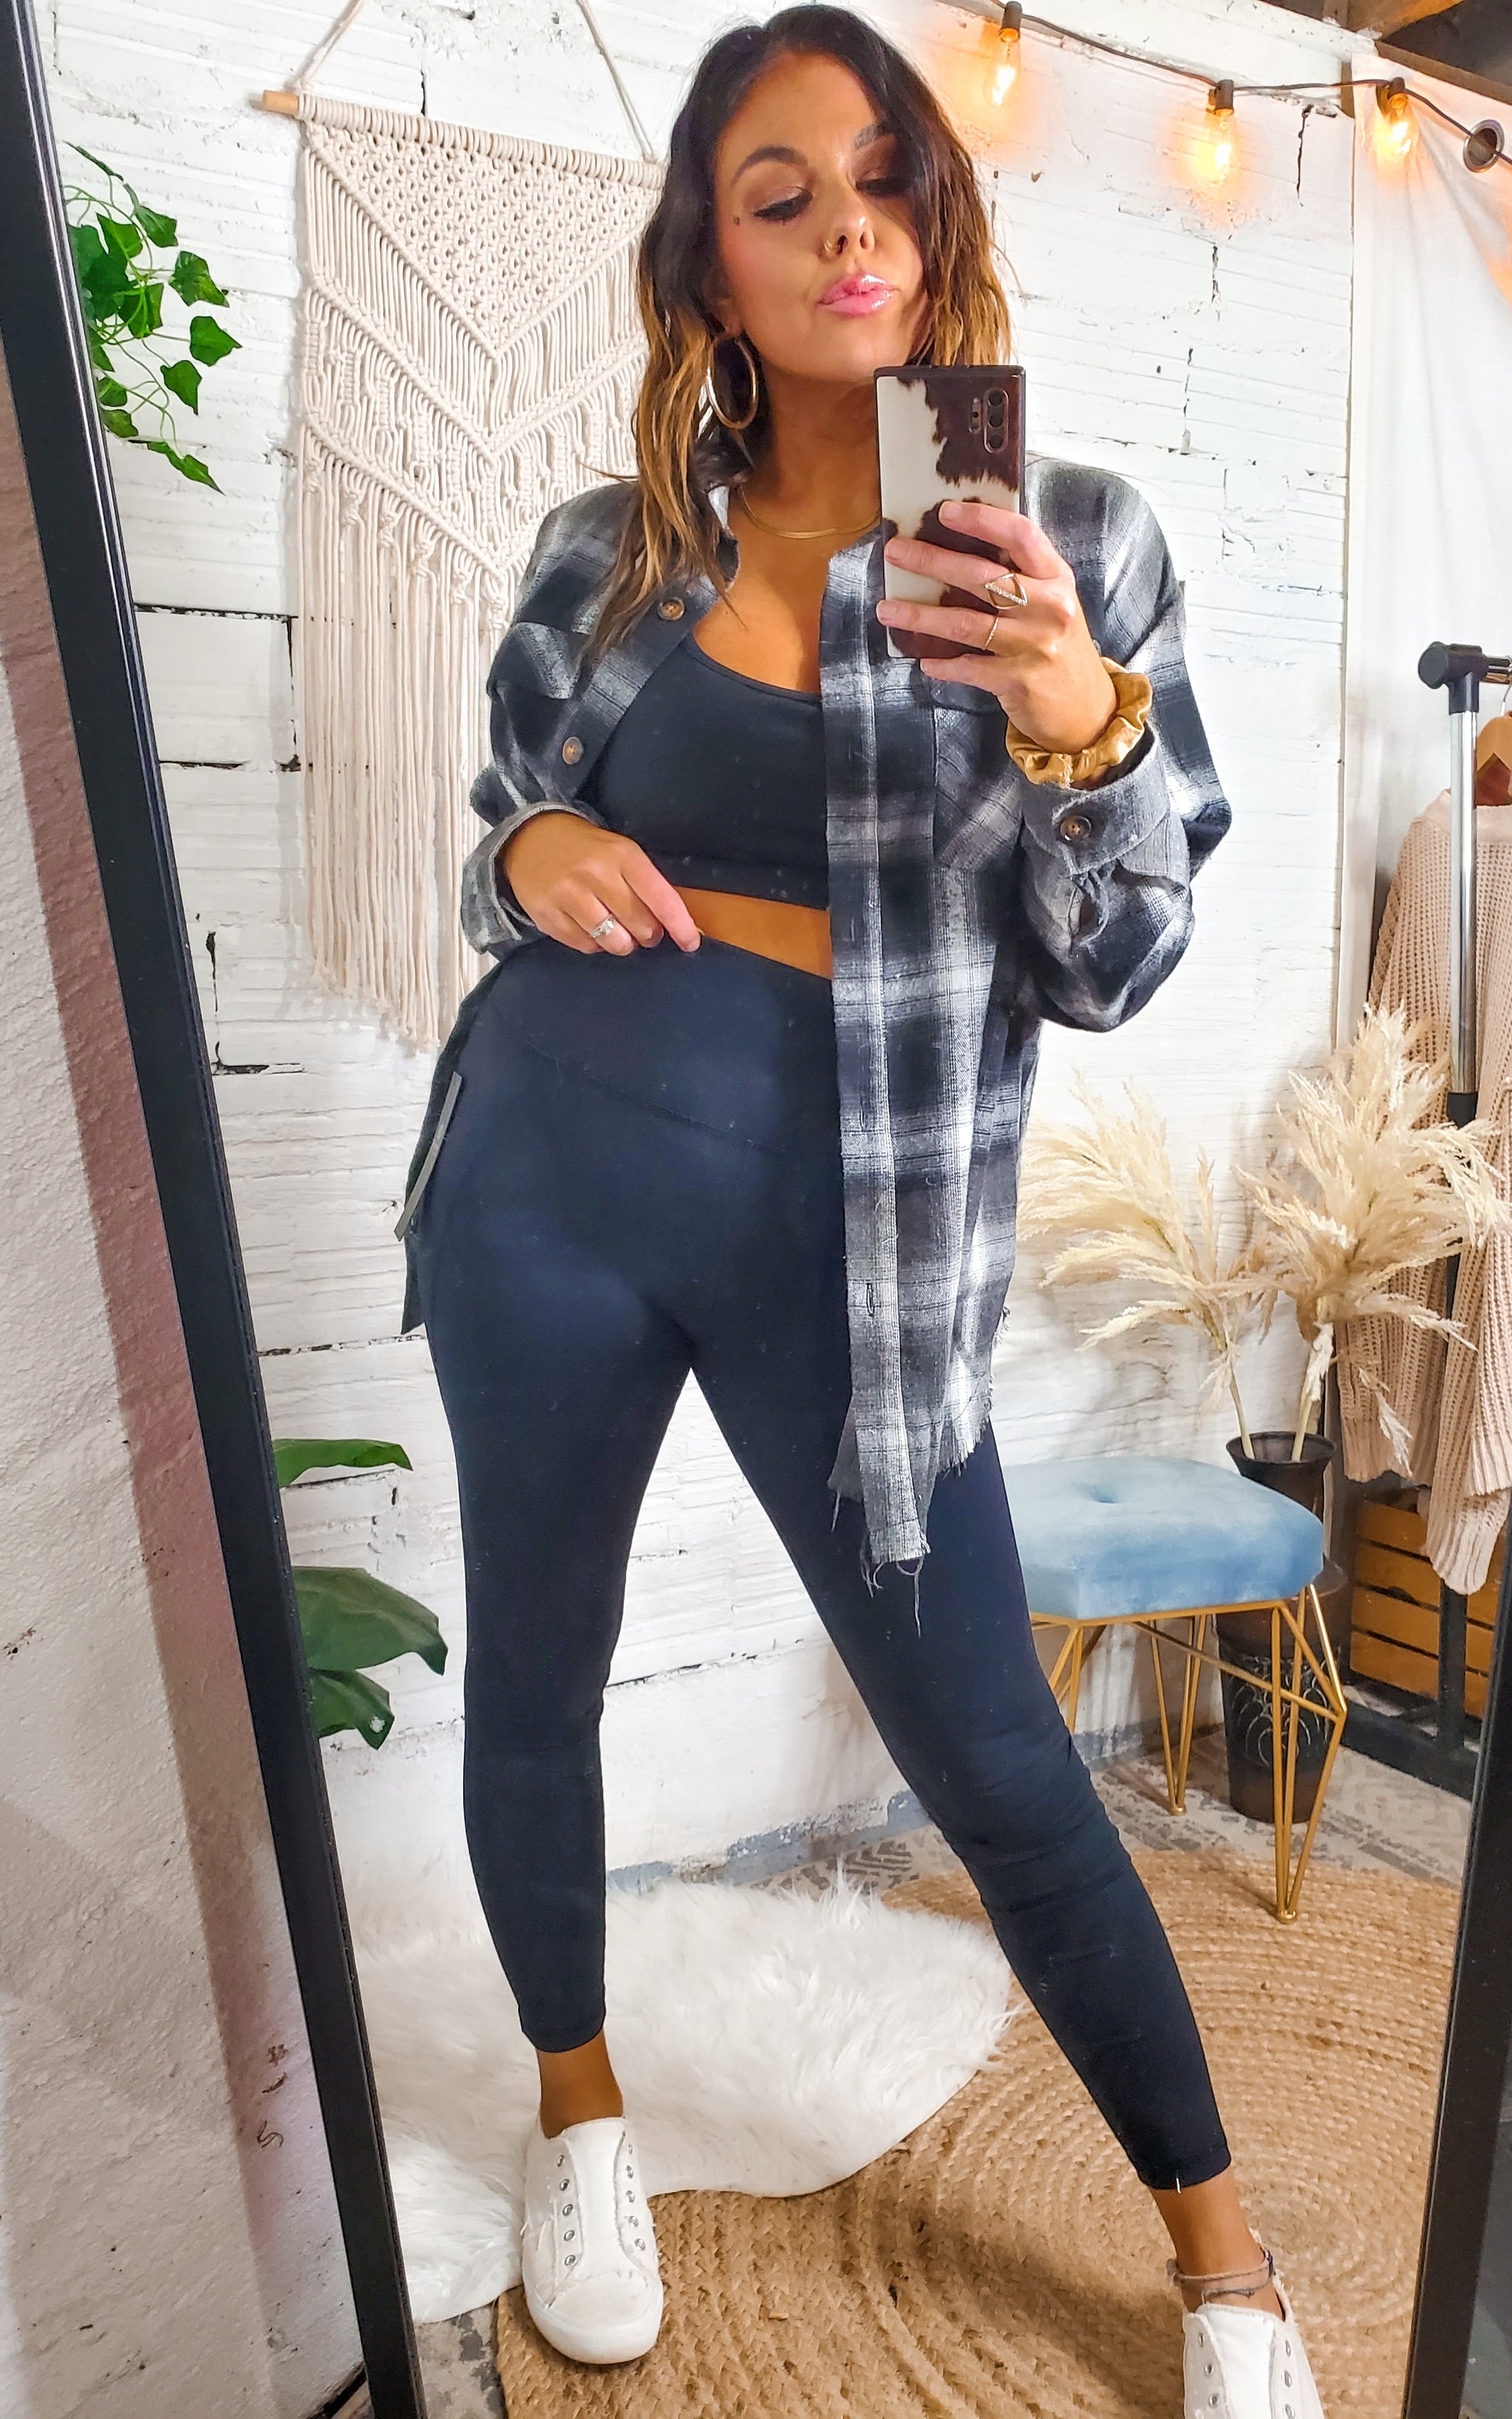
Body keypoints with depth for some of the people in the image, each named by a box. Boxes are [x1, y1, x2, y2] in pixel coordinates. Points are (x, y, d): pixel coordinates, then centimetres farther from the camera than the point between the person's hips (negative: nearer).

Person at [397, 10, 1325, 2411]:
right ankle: (582, 2109, 43)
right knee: (535, 1674, 14)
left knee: (991, 1754, 4)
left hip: (849, 1222, -2)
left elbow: (1111, 967, -2)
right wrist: (528, 853, -7)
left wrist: (1083, 731, -20)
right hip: (543, 1166, 3)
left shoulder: (1072, 542, 1)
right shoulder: (603, 550, 7)